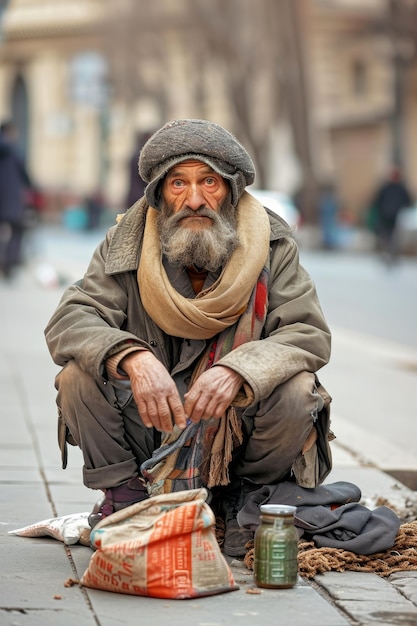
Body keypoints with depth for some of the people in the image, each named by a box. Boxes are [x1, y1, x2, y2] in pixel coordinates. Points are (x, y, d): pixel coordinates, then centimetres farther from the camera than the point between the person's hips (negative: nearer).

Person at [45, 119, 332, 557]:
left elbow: (309, 333, -14)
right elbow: (68, 322, -15)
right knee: (78, 376, -23)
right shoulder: (127, 243, -6)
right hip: (149, 430, 0)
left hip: (237, 425, 0)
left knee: (297, 392, -27)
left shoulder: (271, 245, -6)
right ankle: (123, 496, 1)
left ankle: (245, 496, 4)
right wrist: (133, 359, -37)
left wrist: (238, 370, -35)